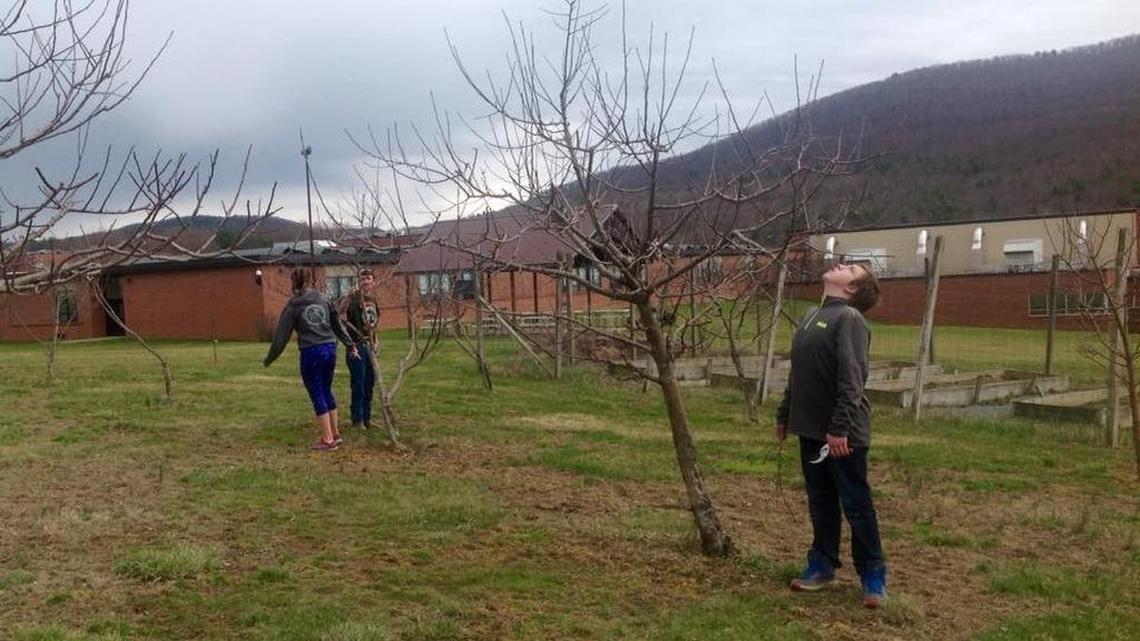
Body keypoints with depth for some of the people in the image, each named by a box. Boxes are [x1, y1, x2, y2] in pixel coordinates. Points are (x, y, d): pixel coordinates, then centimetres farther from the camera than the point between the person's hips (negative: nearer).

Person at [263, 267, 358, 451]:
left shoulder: (293, 305, 0)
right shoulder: (323, 299, 10)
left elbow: (282, 334, 1)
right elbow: (338, 325, 15)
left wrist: (269, 358, 9)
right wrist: (350, 345, 23)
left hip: (311, 353, -4)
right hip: (330, 349, 4)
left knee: (317, 396, 4)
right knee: (327, 391, 18)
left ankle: (327, 439, 8)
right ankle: (335, 434, 23)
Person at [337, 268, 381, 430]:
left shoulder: (374, 299, 10)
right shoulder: (353, 298, -12)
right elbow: (339, 315, -27)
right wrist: (347, 297, -38)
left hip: (370, 345, 7)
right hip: (357, 345, -7)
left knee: (369, 383, 13)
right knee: (358, 385, -2)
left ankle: (367, 418, 23)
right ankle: (358, 420, 8)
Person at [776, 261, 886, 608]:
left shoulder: (849, 318, -13)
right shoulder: (811, 316, 13)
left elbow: (851, 379, -21)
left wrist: (840, 428, -26)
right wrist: (784, 414, 20)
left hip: (842, 434, -8)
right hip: (810, 429, 8)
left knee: (856, 505, 4)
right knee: (820, 502, 16)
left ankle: (873, 575, 16)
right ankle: (822, 566, 28)